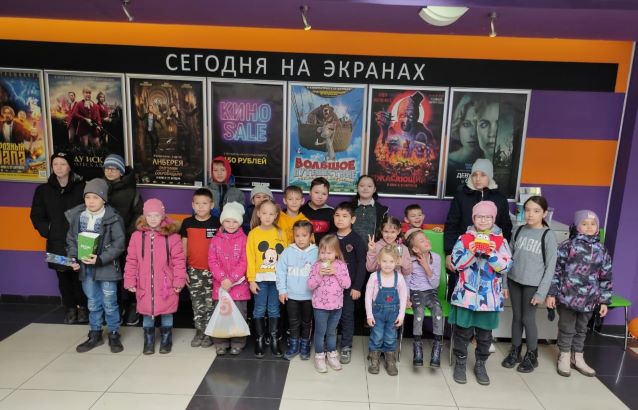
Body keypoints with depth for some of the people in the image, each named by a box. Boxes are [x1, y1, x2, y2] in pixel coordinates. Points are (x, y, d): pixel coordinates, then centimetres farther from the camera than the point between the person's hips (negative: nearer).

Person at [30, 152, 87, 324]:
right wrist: (47, 231, -4)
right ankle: (70, 308, 23)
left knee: (79, 276, 1)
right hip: (56, 243, 2)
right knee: (63, 277, 8)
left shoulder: (81, 187, -1)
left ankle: (82, 307, 19)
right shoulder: (43, 190, 6)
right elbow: (36, 216, 10)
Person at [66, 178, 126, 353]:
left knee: (109, 303, 7)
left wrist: (100, 259, -23)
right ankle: (95, 334, 32)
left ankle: (114, 335, 23)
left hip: (106, 267, -4)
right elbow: (71, 240, 8)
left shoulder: (113, 218, -14)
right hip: (85, 268, 5)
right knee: (93, 303, 18)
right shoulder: (76, 216, 1)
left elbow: (119, 244, -15)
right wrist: (72, 258, -5)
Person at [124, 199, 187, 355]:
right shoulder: (137, 236, -1)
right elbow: (131, 261, 3)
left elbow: (179, 260, -7)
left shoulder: (172, 236, -9)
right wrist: (130, 281, 2)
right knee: (147, 313, 14)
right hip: (144, 285, 2)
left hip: (166, 285, -2)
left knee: (166, 313, 12)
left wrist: (179, 281, -8)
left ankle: (166, 340, 31)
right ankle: (148, 341, 32)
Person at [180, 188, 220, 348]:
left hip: (212, 270, -2)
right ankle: (199, 331, 23)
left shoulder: (217, 223, -6)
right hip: (194, 270, 2)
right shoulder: (187, 223, 1)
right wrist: (182, 269, 4)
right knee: (197, 304, 10)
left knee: (210, 303, 5)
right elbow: (183, 247, 7)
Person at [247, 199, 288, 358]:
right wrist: (251, 279, -8)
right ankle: (259, 340, 19)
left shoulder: (280, 233, 3)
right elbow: (250, 257, -3)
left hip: (277, 278, 1)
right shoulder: (253, 233, -2)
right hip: (260, 278, -1)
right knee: (259, 309, 6)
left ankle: (274, 340, 20)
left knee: (274, 309, 10)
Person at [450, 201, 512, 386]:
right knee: (463, 330, 8)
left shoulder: (501, 241, 2)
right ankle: (460, 363, 24)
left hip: (489, 296, 1)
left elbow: (506, 266, -5)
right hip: (466, 294, -1)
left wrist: (490, 255, -19)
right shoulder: (464, 238, 0)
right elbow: (456, 263, -7)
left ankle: (480, 364, 30)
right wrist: (473, 253, -20)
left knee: (485, 332, 13)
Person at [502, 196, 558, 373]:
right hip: (514, 281, 4)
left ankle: (532, 356, 24)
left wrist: (541, 292, -11)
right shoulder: (519, 230, 4)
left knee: (528, 319, 4)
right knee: (516, 317, 13)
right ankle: (515, 352, 28)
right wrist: (504, 282, 7)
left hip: (532, 284, -4)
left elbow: (550, 267, -8)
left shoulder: (548, 235, -8)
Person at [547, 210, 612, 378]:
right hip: (567, 296, -3)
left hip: (589, 300, 4)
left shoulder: (602, 251, 4)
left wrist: (604, 301, 6)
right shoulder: (567, 246, -7)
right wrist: (551, 293, -8)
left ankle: (577, 358, 35)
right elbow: (556, 270, -6)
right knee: (566, 329, 9)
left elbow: (605, 278, 9)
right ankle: (564, 357, 27)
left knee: (581, 329, 19)